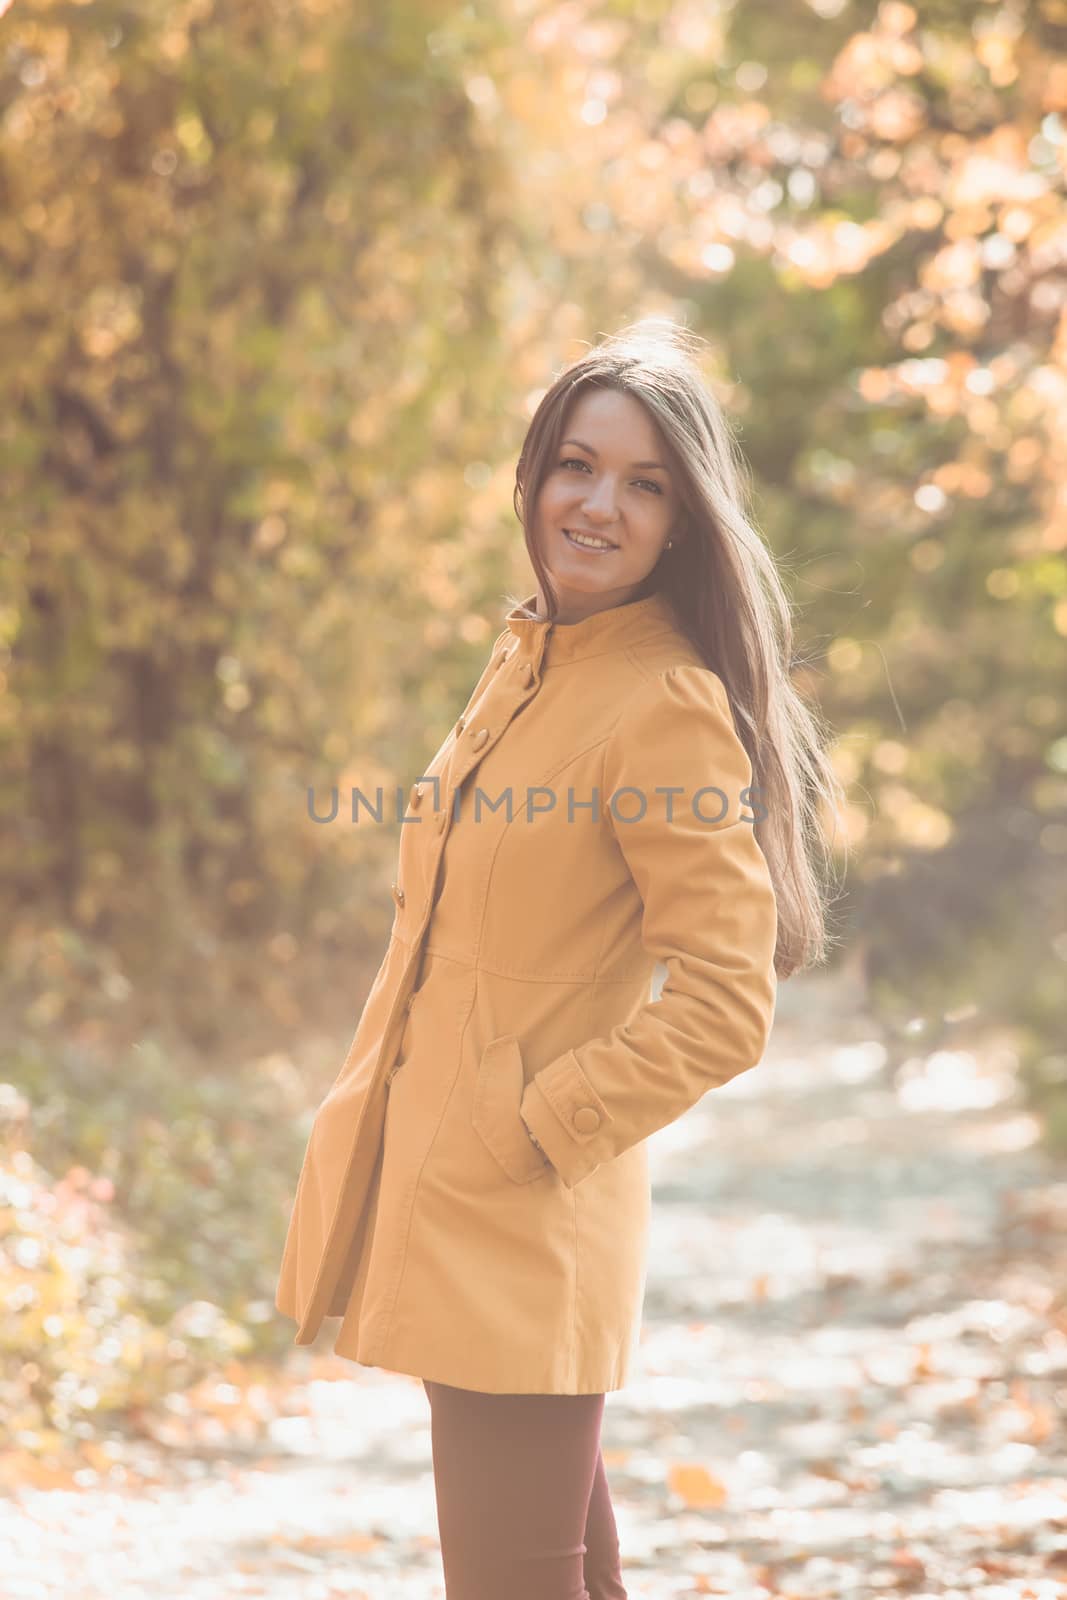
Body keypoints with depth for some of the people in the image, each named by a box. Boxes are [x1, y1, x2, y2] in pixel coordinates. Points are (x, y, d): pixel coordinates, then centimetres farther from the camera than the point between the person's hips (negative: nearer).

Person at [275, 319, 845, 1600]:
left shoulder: (668, 708, -16)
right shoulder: (525, 658, 10)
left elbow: (723, 1007, -19)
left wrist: (535, 1129, -16)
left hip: (520, 1228, -8)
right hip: (435, 1197, 8)